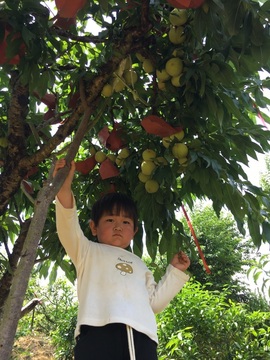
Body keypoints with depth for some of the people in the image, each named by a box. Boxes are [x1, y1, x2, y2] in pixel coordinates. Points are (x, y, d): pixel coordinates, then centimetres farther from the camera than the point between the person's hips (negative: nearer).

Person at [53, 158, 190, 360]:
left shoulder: (139, 265, 34)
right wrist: (64, 189, -11)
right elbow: (69, 228, 3)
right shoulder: (89, 252, 22)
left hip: (140, 336, 4)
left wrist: (175, 272, 26)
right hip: (99, 330, -4)